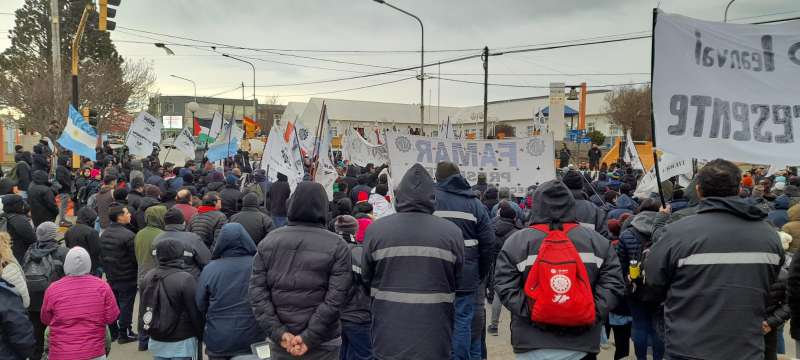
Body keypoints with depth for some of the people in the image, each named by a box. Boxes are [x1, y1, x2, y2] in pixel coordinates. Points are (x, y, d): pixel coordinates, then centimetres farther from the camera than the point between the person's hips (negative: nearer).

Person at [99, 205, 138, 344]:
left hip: (111, 276, 8)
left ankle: (113, 332, 25)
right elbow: (135, 257, -18)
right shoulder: (128, 235, -22)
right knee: (126, 304, 2)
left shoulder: (104, 234, 5)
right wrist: (138, 271, -1)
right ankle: (124, 334, 10)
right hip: (127, 277, -8)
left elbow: (101, 255, 13)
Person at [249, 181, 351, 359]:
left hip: (280, 343, 3)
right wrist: (309, 337, -14)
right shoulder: (336, 246, -8)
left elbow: (257, 292, -4)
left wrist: (279, 333, -7)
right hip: (324, 344, -2)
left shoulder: (268, 241, 1)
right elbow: (335, 299, -16)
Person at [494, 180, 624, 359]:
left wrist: (530, 312, -9)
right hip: (580, 343, 2)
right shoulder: (596, 240, 3)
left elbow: (505, 287, -10)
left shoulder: (517, 241, -5)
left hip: (533, 344, -2)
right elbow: (613, 283, 0)